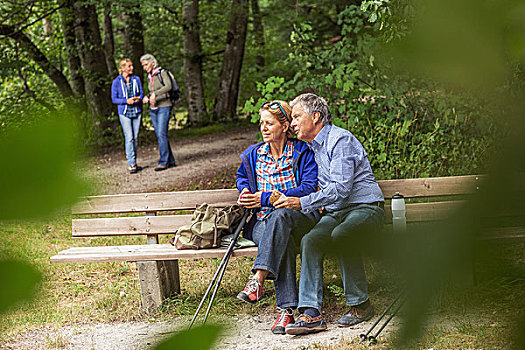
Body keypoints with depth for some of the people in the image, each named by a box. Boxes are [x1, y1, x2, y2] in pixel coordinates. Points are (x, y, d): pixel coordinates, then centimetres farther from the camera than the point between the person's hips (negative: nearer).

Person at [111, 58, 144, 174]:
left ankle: (133, 163, 16)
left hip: (137, 112, 4)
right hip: (124, 113, -3)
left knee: (135, 138, 6)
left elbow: (141, 93, 13)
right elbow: (114, 99, -2)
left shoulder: (136, 79, 4)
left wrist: (139, 98, -11)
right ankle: (131, 164, -11)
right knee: (129, 138, -11)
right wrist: (127, 101, -17)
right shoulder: (116, 82, -4)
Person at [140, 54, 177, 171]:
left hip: (164, 107, -7)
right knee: (160, 136, 5)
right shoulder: (149, 77, 15)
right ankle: (171, 161, 11)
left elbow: (168, 86, -24)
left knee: (162, 134, -14)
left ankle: (163, 162, -13)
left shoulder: (162, 73, -6)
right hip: (153, 109, 7)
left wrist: (155, 94, -35)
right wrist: (147, 97, 4)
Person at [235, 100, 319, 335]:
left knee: (280, 215, -41)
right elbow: (241, 176, 36)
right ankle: (286, 309, -42)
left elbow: (308, 188, -10)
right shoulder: (253, 154, 15)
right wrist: (245, 190, 10)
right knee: (284, 241, -35)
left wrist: (265, 198, -15)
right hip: (262, 221, 2)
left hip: (299, 217, -2)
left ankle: (258, 280, -49)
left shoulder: (303, 152, 1)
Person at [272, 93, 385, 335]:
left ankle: (361, 305, -24)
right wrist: (319, 204, 10)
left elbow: (341, 188, -22)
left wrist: (303, 203, -23)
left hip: (365, 207, -7)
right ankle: (311, 313, -32)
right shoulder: (313, 147, 17)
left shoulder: (340, 140, -12)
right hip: (334, 212, 7)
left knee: (341, 234, -38)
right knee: (309, 240, -24)